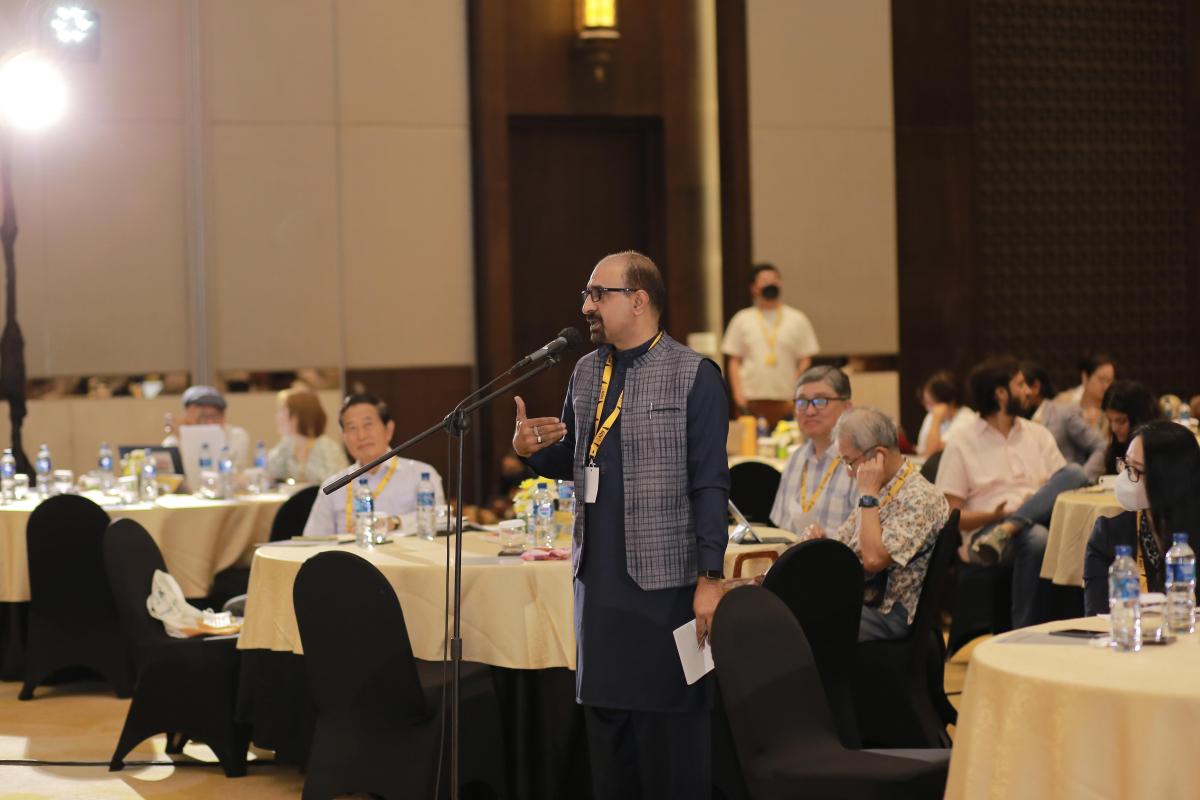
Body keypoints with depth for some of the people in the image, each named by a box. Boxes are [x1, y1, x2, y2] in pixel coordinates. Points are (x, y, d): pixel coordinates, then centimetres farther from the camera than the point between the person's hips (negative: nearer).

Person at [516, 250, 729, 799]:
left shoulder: (694, 376, -7)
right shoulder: (586, 372, 12)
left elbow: (709, 484, -9)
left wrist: (709, 579, -14)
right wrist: (532, 449, -2)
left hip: (664, 582, -6)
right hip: (598, 578, 6)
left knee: (671, 731, 1)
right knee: (605, 718, 11)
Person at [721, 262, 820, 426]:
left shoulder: (797, 319, 11)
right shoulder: (742, 320, 12)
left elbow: (805, 361, 8)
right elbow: (734, 361, 9)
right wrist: (739, 396, -2)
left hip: (786, 401, 0)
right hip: (751, 399, 0)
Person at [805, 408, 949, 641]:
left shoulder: (920, 498, -15)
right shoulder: (881, 491, 14)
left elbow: (873, 559, -25)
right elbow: (843, 542, 23)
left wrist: (869, 495, -18)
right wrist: (821, 542, -1)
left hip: (889, 613, -9)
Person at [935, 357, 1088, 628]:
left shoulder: (1038, 435, 22)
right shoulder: (961, 446, 8)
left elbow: (1068, 482, 13)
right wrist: (994, 515, -17)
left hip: (1041, 520, 4)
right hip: (985, 529, -4)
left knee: (1075, 471, -23)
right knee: (1036, 538, -40)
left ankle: (1004, 532, -36)